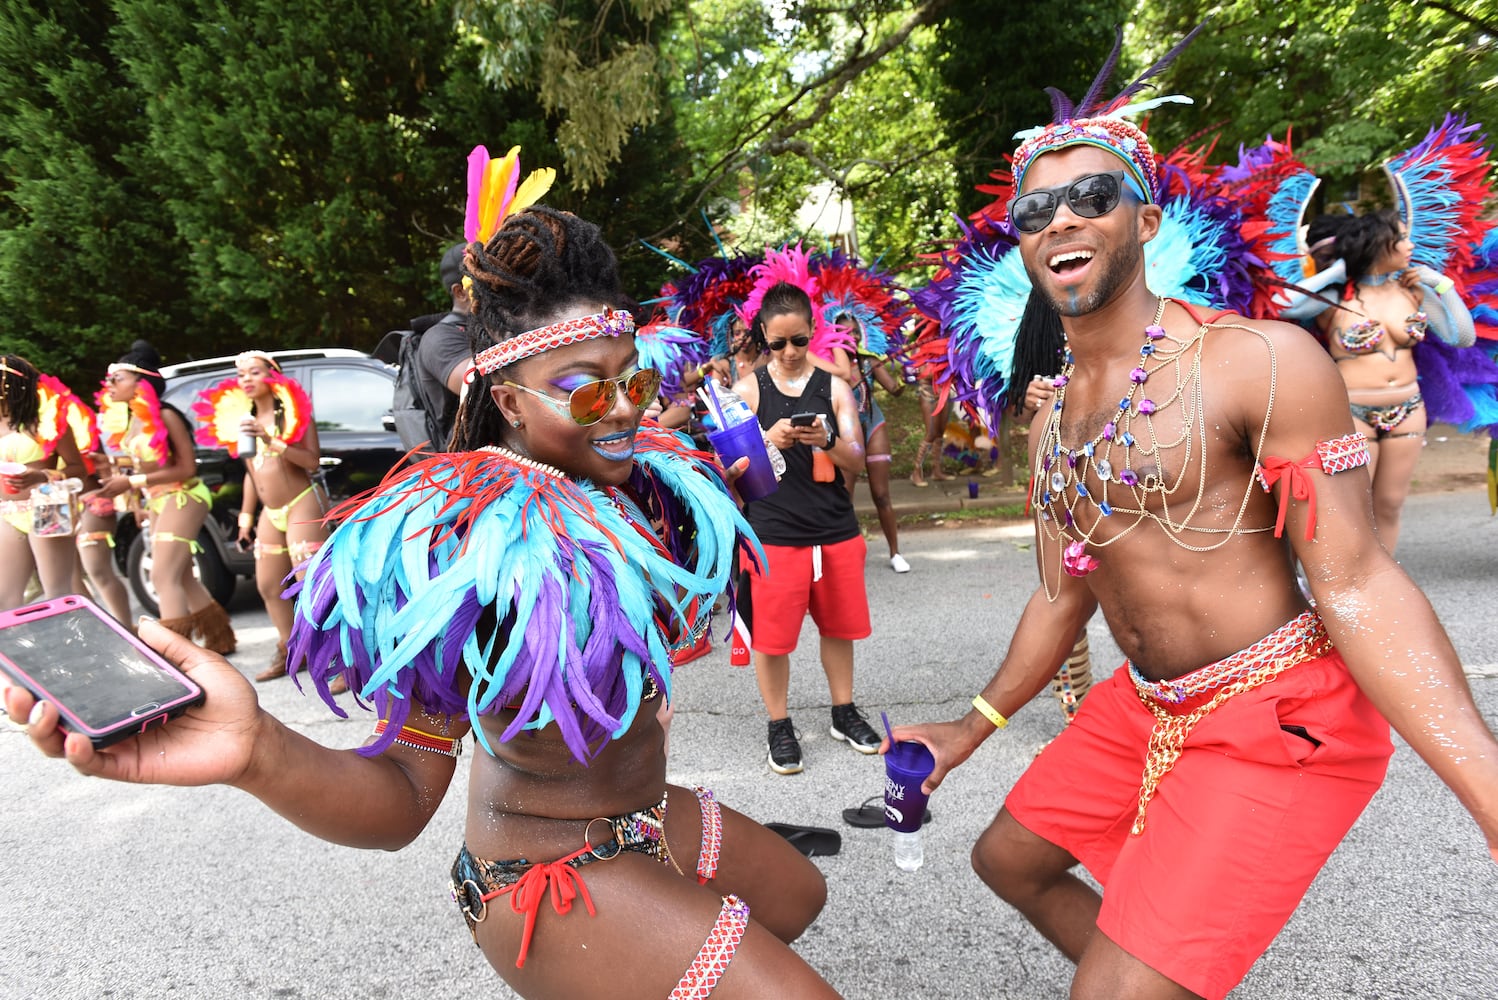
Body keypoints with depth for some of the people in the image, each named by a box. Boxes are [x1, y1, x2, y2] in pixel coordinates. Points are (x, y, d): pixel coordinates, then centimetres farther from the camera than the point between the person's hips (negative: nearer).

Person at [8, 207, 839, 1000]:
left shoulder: (632, 487, -6)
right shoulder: (473, 543, -30)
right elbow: (403, 802, -29)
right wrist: (258, 753, -49)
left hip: (650, 820, 9)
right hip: (562, 879, -8)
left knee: (798, 897, 31)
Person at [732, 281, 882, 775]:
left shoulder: (834, 386, 4)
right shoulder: (747, 389, -1)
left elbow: (857, 461, 0)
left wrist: (827, 440, -21)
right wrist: (768, 439, -22)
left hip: (836, 529, 2)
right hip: (773, 533, -2)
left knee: (838, 625, 14)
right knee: (772, 634, 4)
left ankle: (844, 712, 34)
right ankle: (779, 727, 23)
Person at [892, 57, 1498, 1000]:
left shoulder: (1261, 360, -15)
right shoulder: (1051, 421, 5)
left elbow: (1356, 585, -17)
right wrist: (971, 729, 16)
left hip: (1280, 721, -7)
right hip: (1144, 710, 7)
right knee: (1007, 859, 19)